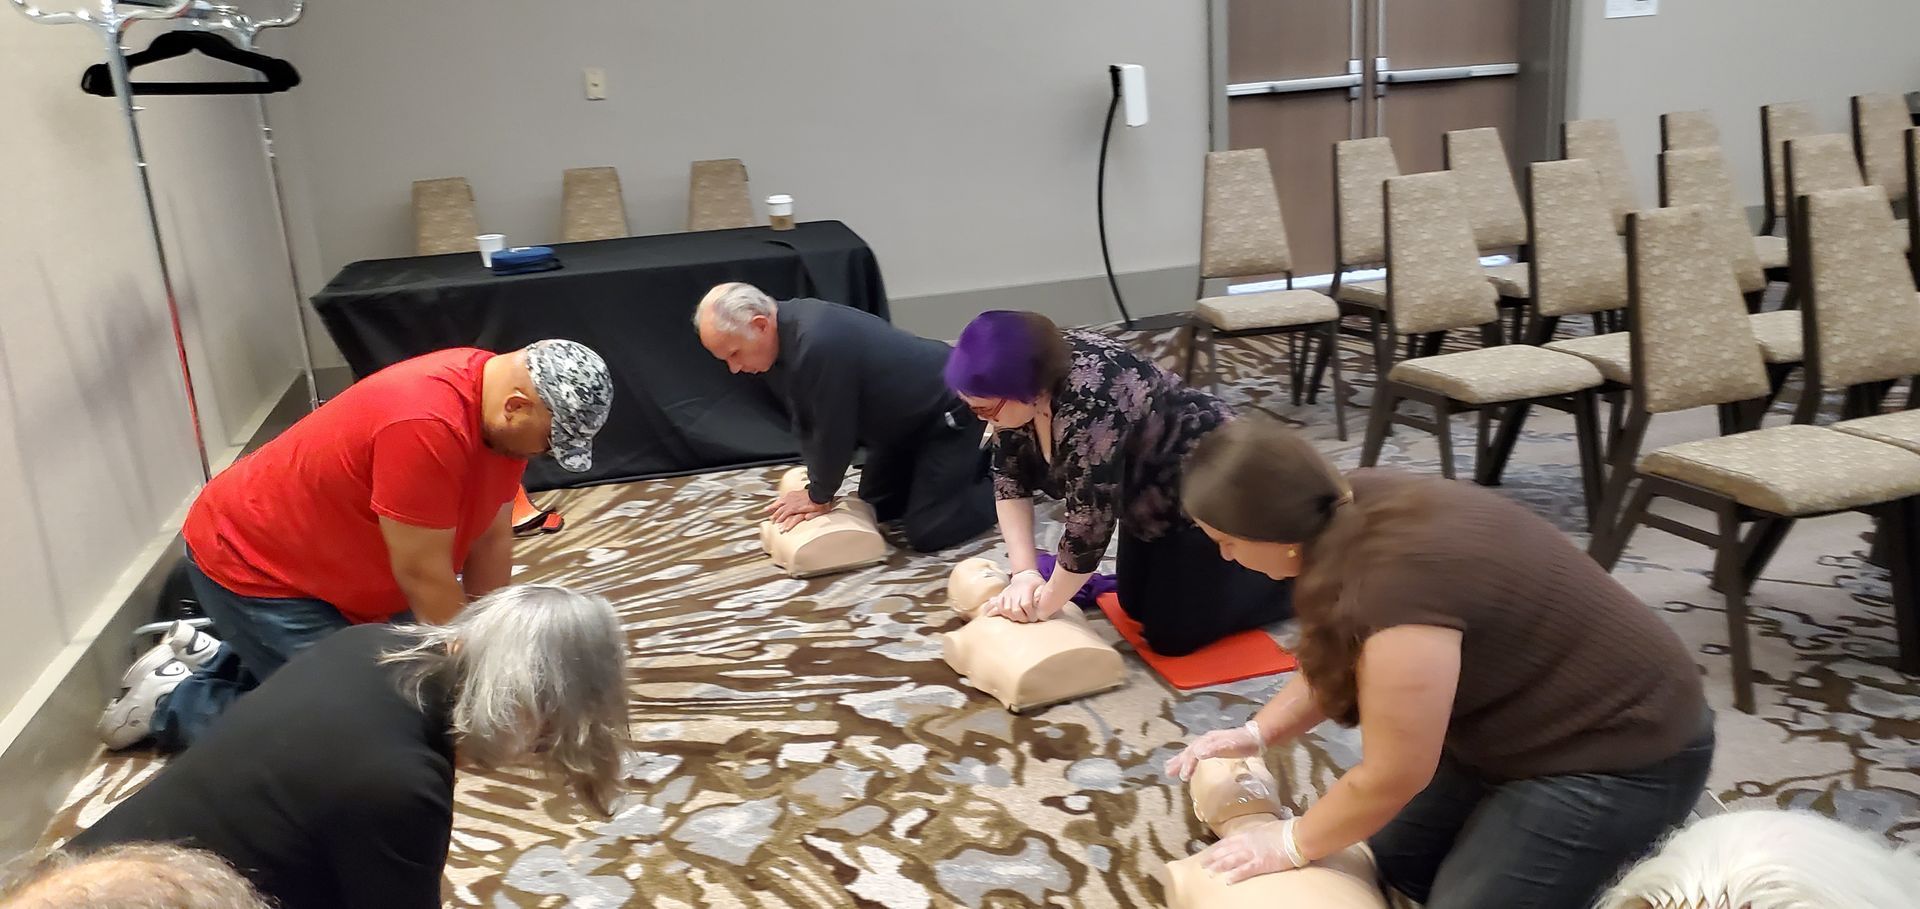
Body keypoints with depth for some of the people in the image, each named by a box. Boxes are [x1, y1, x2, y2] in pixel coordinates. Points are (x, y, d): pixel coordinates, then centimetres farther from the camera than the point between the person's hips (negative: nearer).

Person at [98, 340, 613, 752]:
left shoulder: (505, 401, -10)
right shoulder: (426, 425, -37)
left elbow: (491, 538, -4)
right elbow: (423, 575, -28)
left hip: (329, 562, 9)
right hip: (248, 562, -9)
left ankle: (212, 658, 26)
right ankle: (174, 702, 8)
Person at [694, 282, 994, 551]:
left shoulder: (819, 343, -38)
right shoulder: (780, 332, -8)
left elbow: (832, 431, -28)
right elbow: (804, 420, -2)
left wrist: (819, 497, -13)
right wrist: (817, 489, -10)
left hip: (949, 407, -9)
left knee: (927, 534, -12)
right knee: (877, 507, 19)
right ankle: (975, 463, 30)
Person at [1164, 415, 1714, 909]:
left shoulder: (1398, 582, -35)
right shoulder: (1353, 513, -8)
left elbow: (1390, 778, -25)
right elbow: (1336, 660, 8)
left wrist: (1291, 844, -11)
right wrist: (1258, 733, -1)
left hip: (1618, 749, -9)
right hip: (1523, 721, 9)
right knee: (1390, 856, 10)